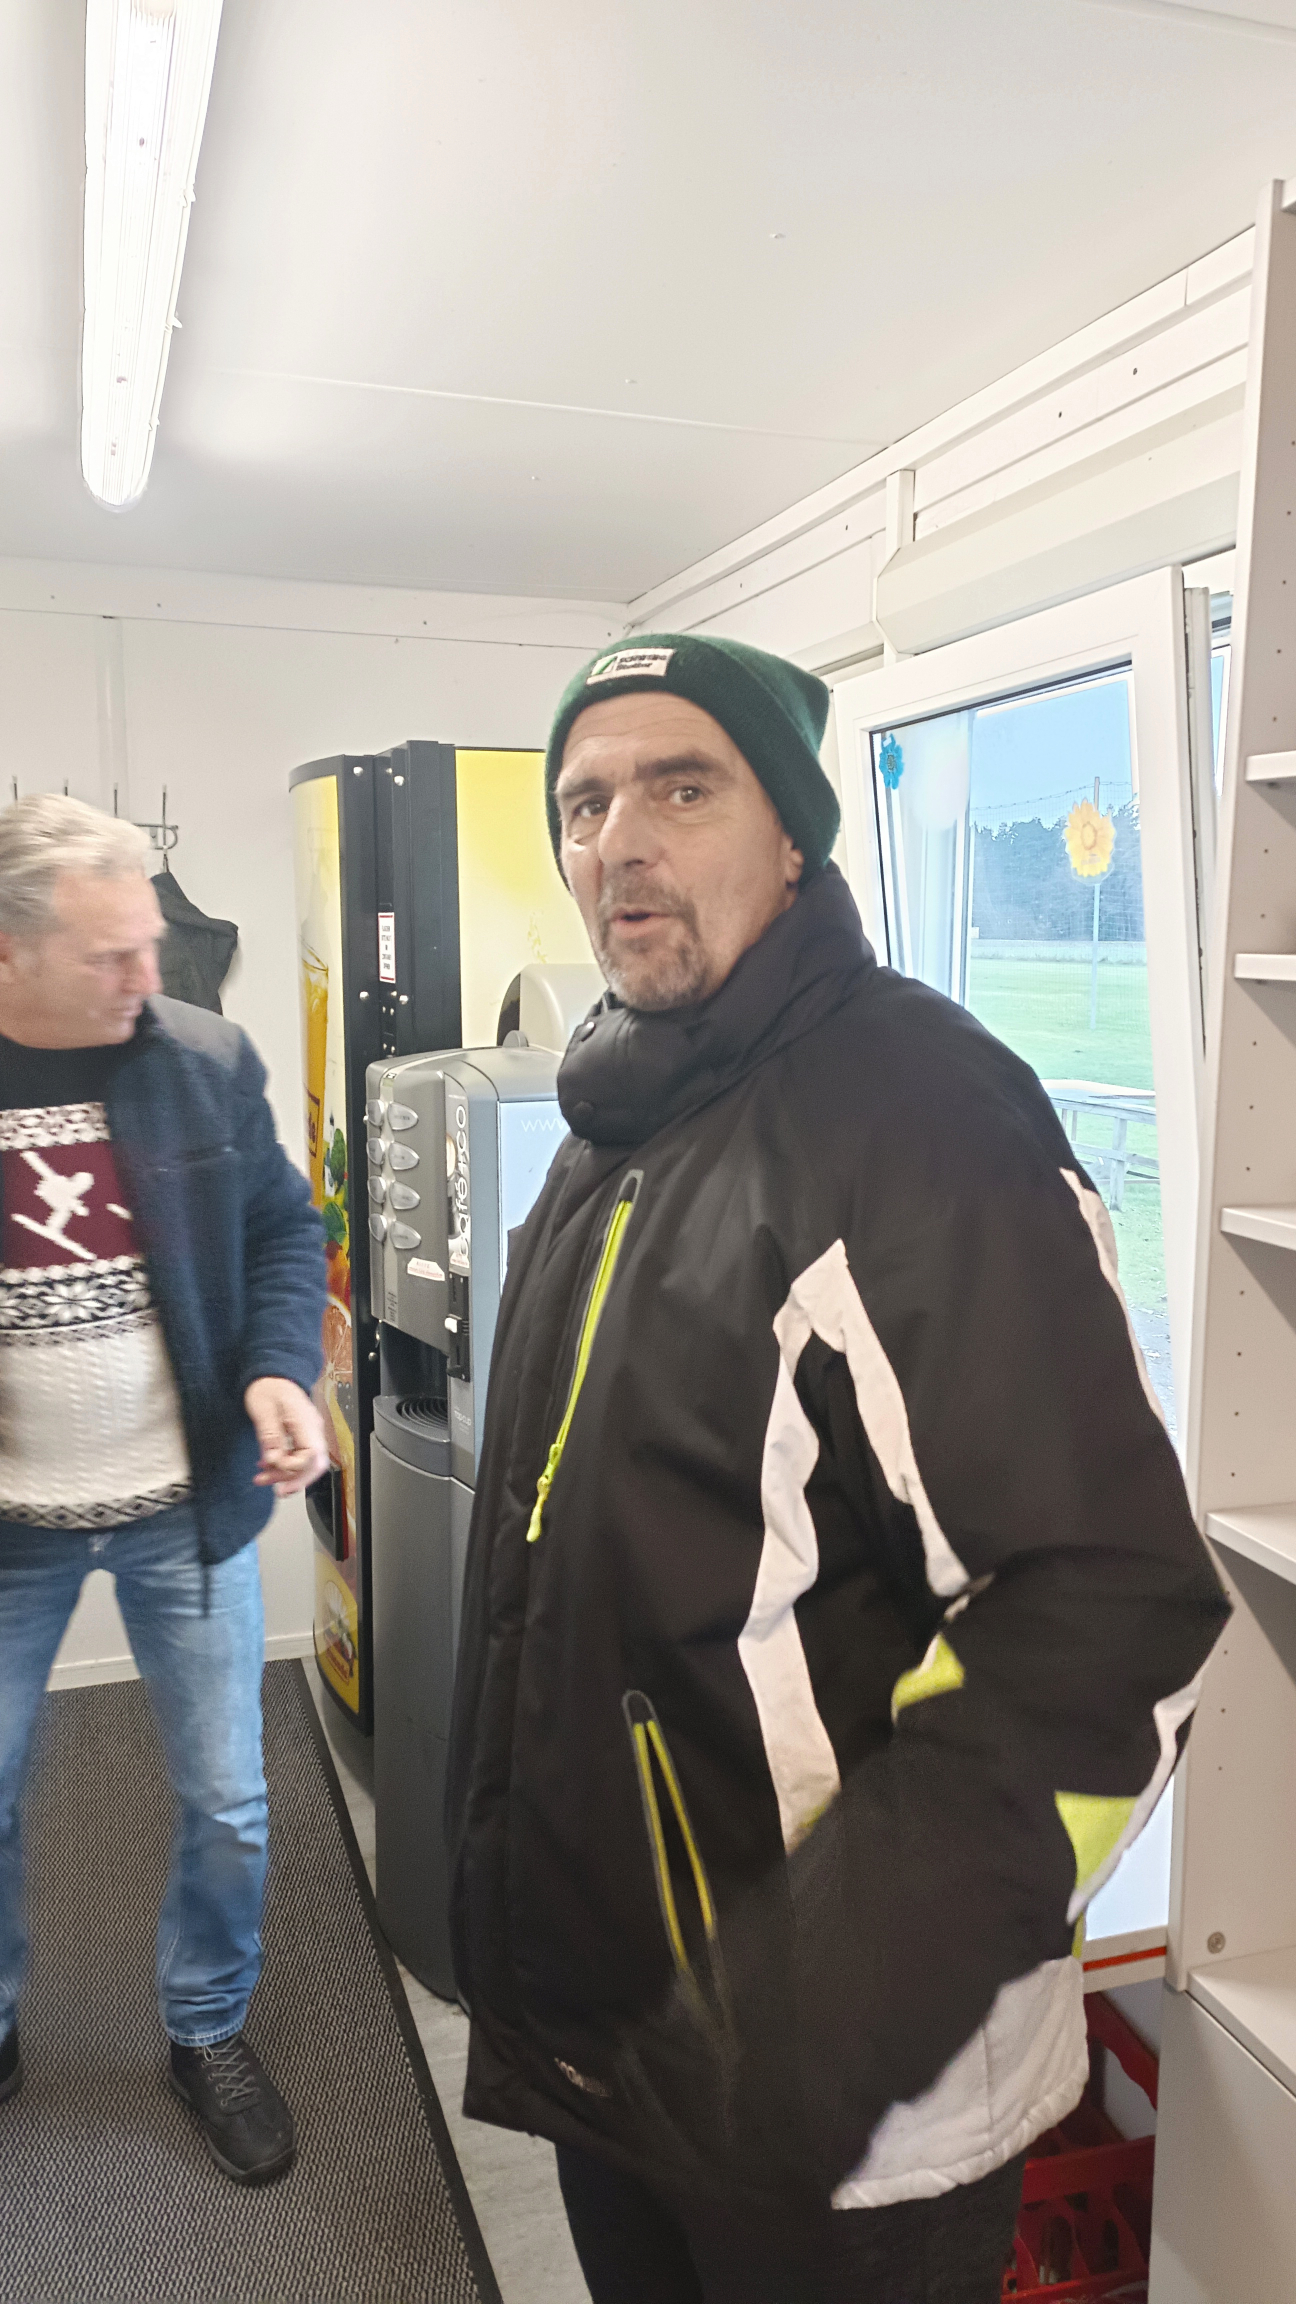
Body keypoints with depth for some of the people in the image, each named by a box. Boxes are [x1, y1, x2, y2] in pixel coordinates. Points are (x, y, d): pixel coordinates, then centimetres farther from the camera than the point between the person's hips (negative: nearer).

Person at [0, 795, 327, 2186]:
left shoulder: (206, 1061, -9)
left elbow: (282, 1228, 2)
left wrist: (279, 1368, -15)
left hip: (185, 1502, 1)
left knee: (226, 1800, 11)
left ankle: (209, 2034, 38)